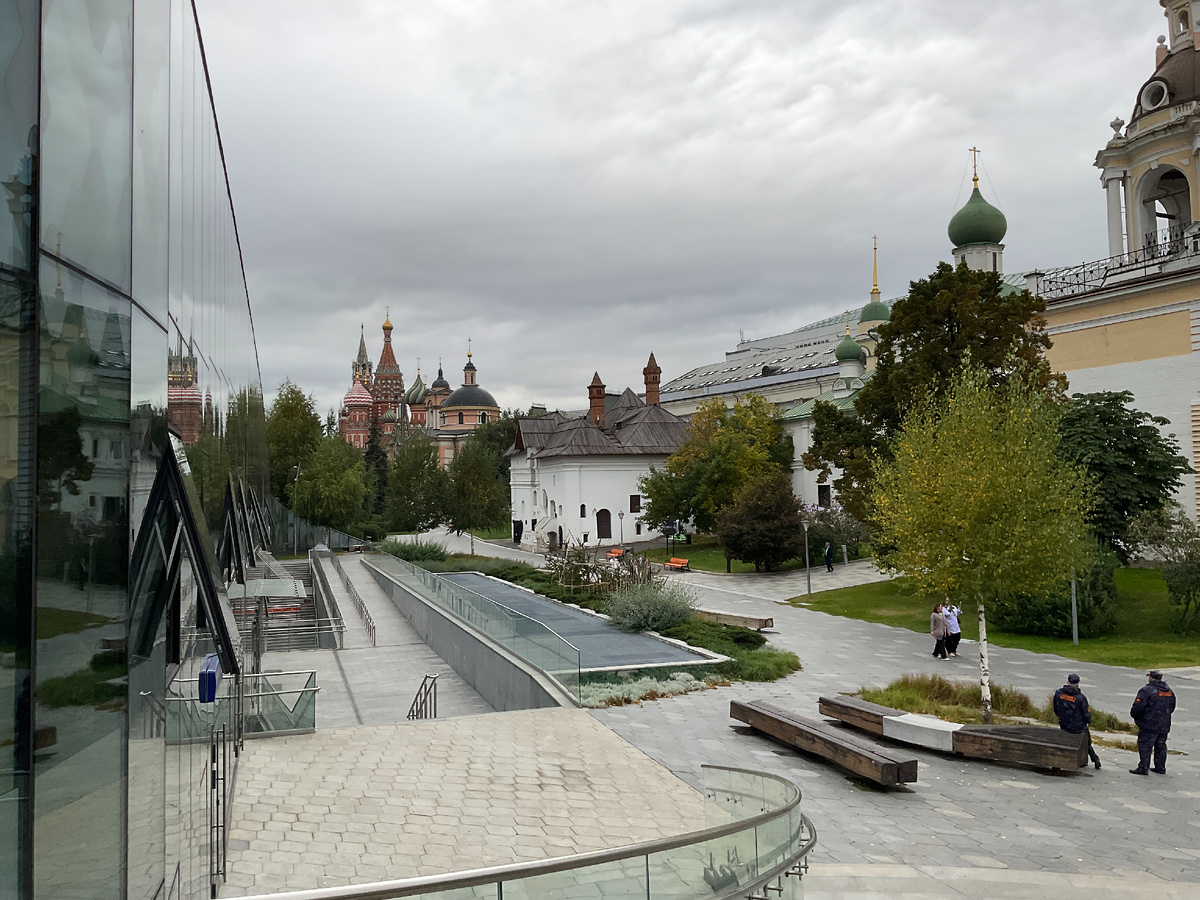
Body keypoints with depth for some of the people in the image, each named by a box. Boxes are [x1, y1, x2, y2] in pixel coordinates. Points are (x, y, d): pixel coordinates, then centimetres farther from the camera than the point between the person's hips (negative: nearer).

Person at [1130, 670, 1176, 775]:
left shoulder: (1147, 690, -16)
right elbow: (1172, 708, 18)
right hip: (1164, 725, 7)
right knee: (1161, 746, 16)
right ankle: (1160, 767, 22)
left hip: (1149, 725, -7)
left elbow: (1138, 707, -19)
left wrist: (1134, 714, 0)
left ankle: (1143, 767, -2)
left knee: (1144, 746, -2)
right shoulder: (1169, 691, 10)